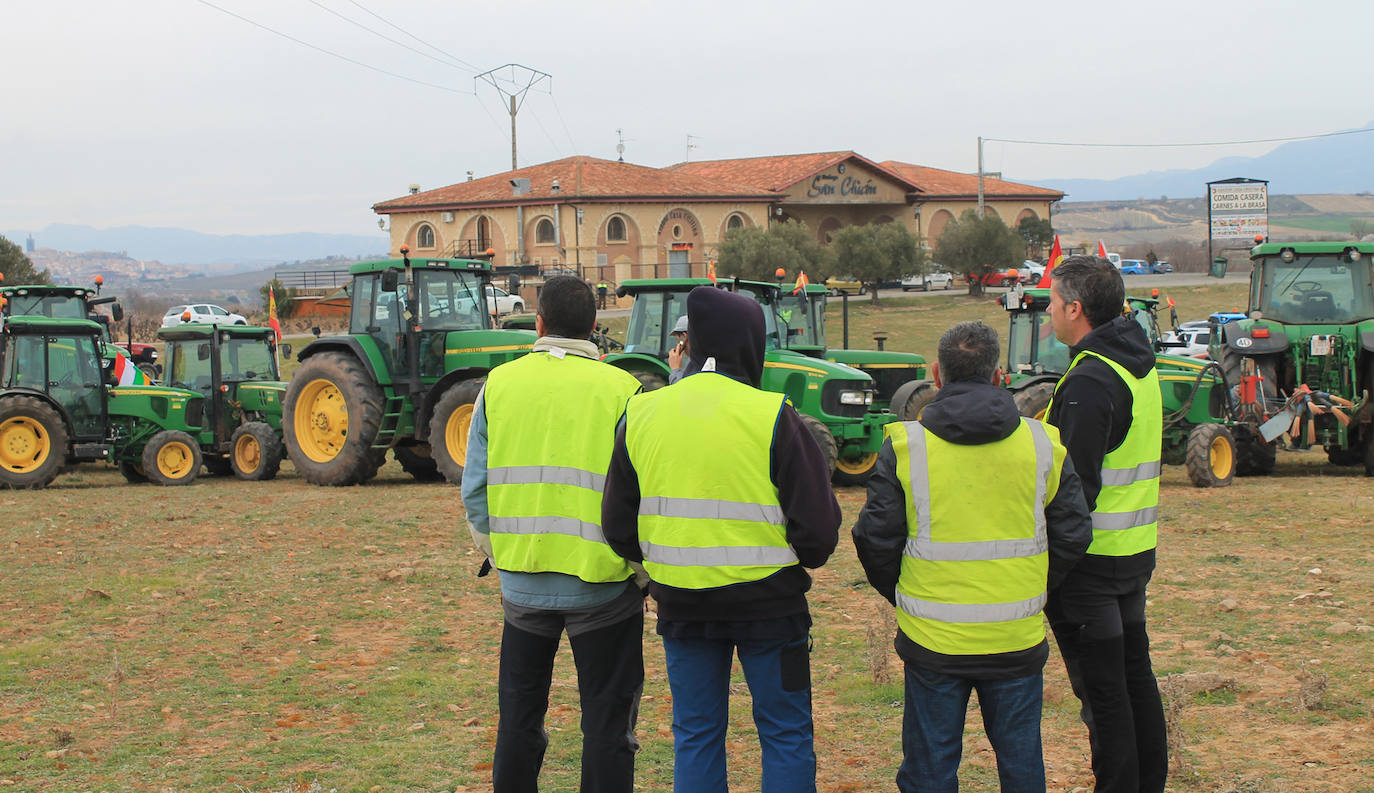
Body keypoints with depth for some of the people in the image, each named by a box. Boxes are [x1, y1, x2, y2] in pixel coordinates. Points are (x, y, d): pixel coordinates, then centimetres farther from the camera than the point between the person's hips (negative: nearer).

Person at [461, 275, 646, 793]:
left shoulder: (499, 385, -1)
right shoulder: (620, 390, -9)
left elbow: (474, 490, 2)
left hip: (522, 583, 3)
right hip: (601, 584, -2)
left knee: (520, 711, 18)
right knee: (606, 717, 8)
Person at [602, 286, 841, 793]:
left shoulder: (642, 414, 0)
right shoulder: (772, 415, -14)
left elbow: (619, 528, 7)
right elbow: (819, 526, -13)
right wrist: (804, 557, 9)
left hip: (680, 603, 4)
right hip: (767, 600, -4)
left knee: (695, 736, 15)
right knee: (786, 736, 9)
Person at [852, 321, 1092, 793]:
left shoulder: (904, 446, -6)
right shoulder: (1044, 444, 0)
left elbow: (875, 540, -4)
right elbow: (1073, 537, 4)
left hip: (933, 642, -1)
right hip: (1017, 641, 2)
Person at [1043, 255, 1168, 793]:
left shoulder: (1089, 381, -20)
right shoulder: (1139, 367, 9)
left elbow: (1075, 486, -22)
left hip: (1090, 559, -9)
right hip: (1136, 549, 9)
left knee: (1101, 688, -1)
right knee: (1134, 672, 18)